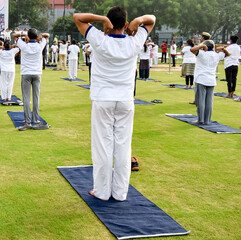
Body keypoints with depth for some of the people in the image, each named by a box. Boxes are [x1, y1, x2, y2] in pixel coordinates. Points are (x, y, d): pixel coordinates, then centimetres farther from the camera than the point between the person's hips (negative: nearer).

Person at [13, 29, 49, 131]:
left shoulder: (24, 46, -7)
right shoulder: (40, 46, -3)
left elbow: (14, 35, 8)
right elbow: (47, 35, 14)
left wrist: (24, 35, -1)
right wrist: (40, 36, -3)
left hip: (26, 74, -2)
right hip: (37, 74, 2)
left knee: (26, 98, -2)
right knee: (36, 98, 5)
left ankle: (28, 122, -7)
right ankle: (35, 121, 6)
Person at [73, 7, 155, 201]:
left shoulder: (100, 41, -10)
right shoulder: (134, 42, -3)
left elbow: (77, 17, -4)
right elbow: (152, 19, 12)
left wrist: (102, 18, -15)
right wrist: (138, 20, -8)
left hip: (103, 100, -2)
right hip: (126, 101, 2)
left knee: (102, 146, 3)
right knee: (123, 147, 6)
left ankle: (102, 191, 10)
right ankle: (120, 192, 12)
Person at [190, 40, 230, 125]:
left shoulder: (202, 54, -9)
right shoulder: (217, 55, 8)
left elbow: (192, 49, -23)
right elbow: (228, 54, 24)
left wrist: (202, 46, -13)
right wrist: (223, 49, 8)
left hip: (201, 80, -5)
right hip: (211, 81, 5)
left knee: (200, 101, 0)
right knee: (209, 102, 6)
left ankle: (200, 119, 0)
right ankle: (207, 120, 9)